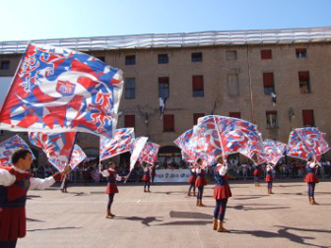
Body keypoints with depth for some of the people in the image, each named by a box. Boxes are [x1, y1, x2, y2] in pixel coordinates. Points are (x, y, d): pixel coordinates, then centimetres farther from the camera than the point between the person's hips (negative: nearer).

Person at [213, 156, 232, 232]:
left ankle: (215, 225, 25)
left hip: (217, 188, 10)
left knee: (218, 206, 17)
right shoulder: (220, 167, -17)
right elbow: (222, 172, -42)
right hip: (223, 188, -10)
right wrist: (224, 164, -44)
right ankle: (220, 227, 1)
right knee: (222, 207, -4)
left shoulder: (216, 167, 12)